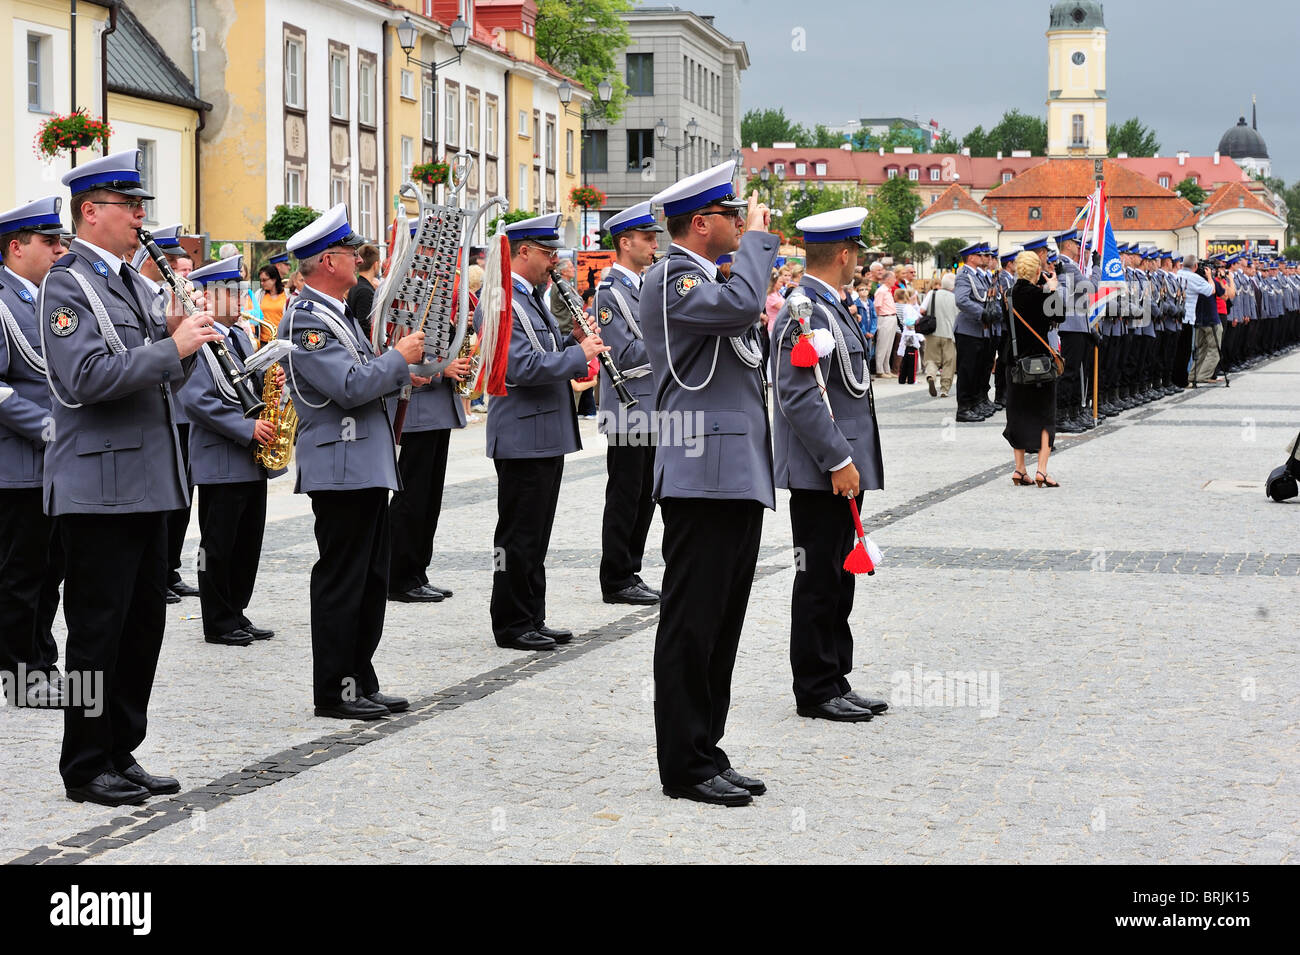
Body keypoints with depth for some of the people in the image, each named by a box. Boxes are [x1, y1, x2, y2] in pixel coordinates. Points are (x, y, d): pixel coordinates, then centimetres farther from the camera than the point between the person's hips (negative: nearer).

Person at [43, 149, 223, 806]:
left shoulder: (136, 284, 17)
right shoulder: (68, 285, -10)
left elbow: (164, 377, 20)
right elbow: (87, 379, -23)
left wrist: (181, 336, 0)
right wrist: (173, 345, -22)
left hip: (148, 482, 9)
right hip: (99, 486, -9)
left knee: (143, 624, 12)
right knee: (99, 629, -2)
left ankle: (121, 755, 21)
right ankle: (85, 768, 7)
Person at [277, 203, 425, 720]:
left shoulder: (338, 313, 17)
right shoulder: (306, 319, -16)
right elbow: (351, 387, -23)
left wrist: (399, 367, 8)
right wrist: (400, 357, -11)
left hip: (368, 465, 10)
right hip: (342, 468, -10)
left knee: (371, 580, 13)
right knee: (340, 581, -4)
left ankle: (361, 683, 20)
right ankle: (333, 691, 3)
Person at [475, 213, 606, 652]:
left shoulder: (533, 298, 16)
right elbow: (524, 368, -25)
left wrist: (574, 340, 5)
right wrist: (580, 354, -18)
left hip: (548, 434, 10)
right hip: (523, 437, -10)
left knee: (536, 535, 14)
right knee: (519, 537, -2)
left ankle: (532, 619, 21)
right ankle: (511, 625, 5)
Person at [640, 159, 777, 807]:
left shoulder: (704, 281, 21)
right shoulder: (669, 279, -10)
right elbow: (740, 304, -27)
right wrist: (756, 237, -13)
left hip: (737, 479, 10)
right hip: (703, 479, -10)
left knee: (721, 625, 13)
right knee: (692, 625, -5)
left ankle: (704, 754, 19)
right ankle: (685, 766, 0)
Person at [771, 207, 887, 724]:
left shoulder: (830, 308, 16)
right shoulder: (804, 313, -17)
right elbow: (800, 398, -23)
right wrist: (838, 461, -22)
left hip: (839, 470, 10)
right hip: (819, 473, -10)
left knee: (836, 581, 14)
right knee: (819, 581, -3)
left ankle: (834, 683, 21)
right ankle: (816, 691, 3)